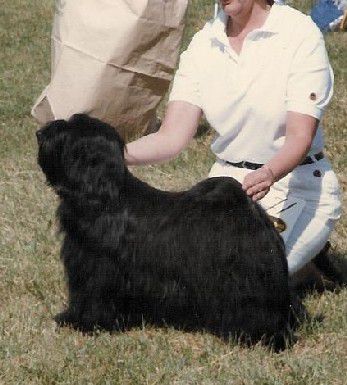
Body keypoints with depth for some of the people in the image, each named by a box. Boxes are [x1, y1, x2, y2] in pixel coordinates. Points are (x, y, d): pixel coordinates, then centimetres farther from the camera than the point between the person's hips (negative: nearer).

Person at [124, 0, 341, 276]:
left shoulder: (301, 34, -14)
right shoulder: (203, 44, -1)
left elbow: (301, 137, -21)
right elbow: (173, 136, -9)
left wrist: (267, 175, -42)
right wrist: (119, 154, -29)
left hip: (297, 189, -5)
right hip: (226, 180, 5)